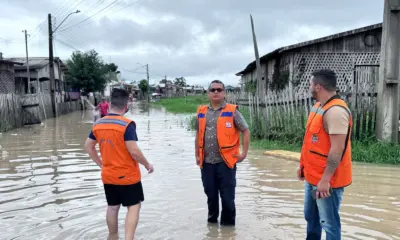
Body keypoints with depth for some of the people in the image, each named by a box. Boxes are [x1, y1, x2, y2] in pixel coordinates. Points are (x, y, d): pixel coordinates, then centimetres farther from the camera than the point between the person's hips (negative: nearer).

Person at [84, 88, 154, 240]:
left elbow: (88, 147, 9)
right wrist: (147, 165, -8)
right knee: (134, 207, 7)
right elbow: (134, 151, -23)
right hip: (128, 176, -6)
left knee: (112, 207, 20)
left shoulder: (98, 124, 1)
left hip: (108, 176, 6)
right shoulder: (127, 124, -19)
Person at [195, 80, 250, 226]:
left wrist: (244, 153, -4)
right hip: (207, 163, 4)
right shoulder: (201, 112, 8)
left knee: (227, 197, 3)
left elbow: (245, 131, 0)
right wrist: (197, 155, 14)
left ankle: (228, 225, 21)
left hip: (226, 162, -3)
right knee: (211, 196, 16)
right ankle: (212, 222, 34)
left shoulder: (232, 111, -4)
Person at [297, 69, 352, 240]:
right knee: (311, 217, 21)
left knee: (329, 223, 3)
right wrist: (303, 165, 18)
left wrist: (325, 179, -25)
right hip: (312, 176, 10)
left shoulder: (335, 111, -21)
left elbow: (337, 149, -25)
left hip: (326, 180, -9)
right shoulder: (318, 106, 10)